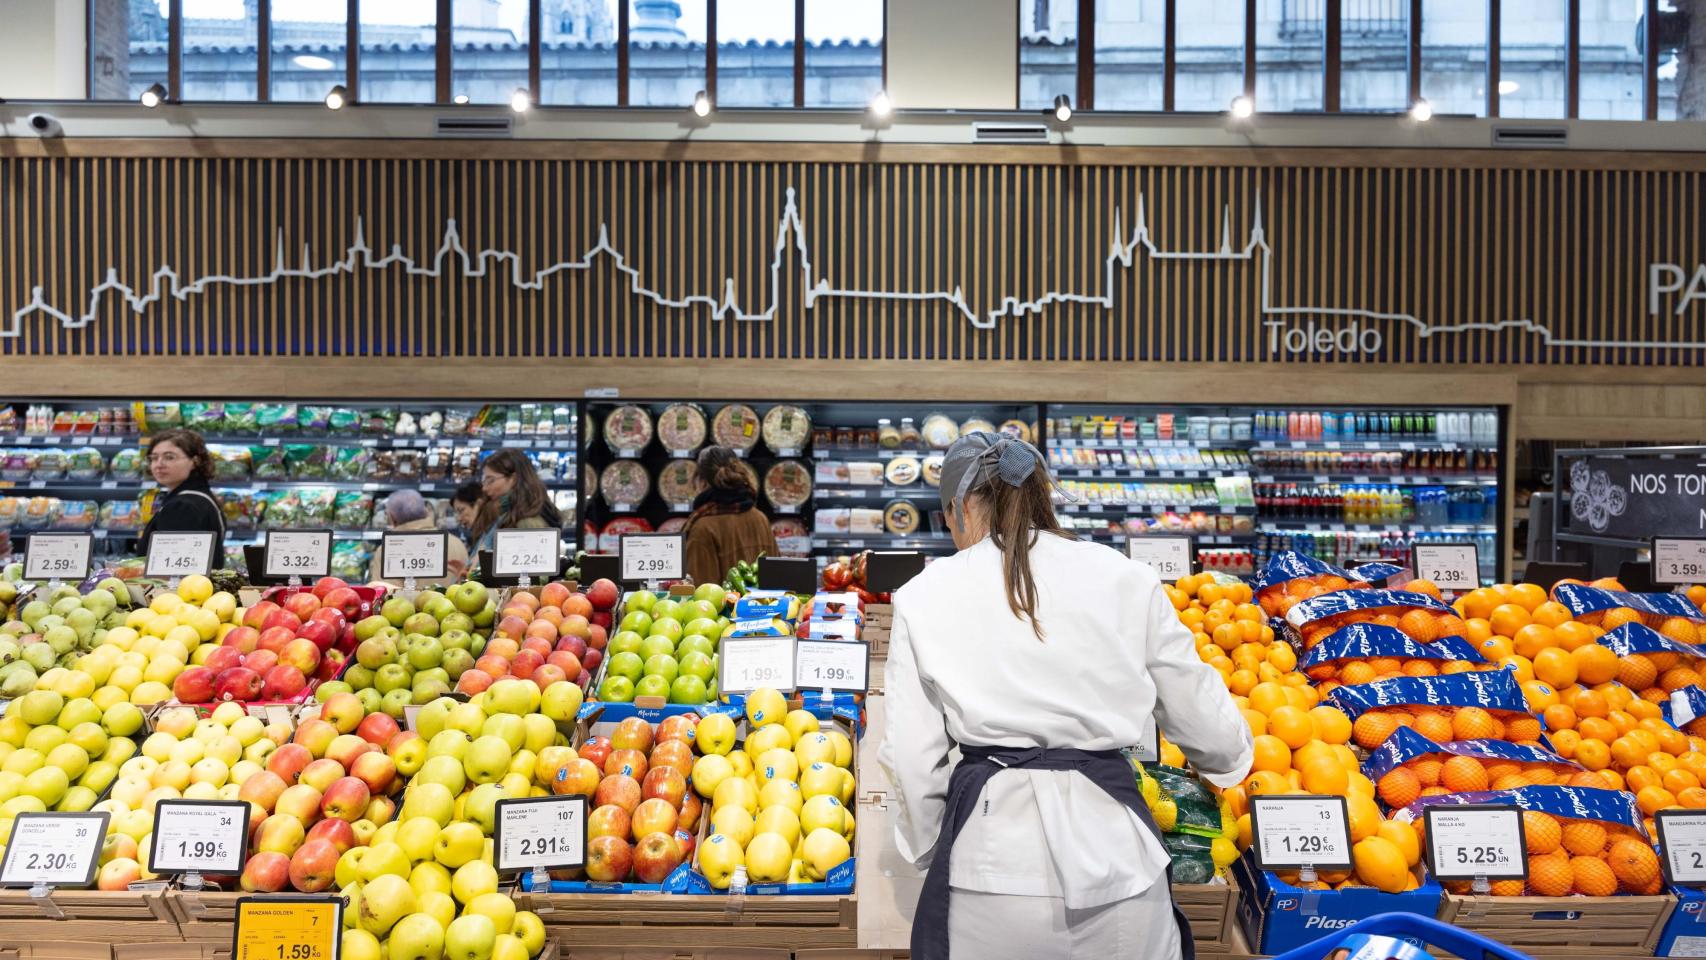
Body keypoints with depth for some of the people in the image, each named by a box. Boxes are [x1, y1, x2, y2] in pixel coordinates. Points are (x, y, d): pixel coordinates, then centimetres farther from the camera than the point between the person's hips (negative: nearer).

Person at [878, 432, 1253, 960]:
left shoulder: (925, 595, 0)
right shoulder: (1126, 579, 2)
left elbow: (914, 758, 0)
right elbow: (1205, 723, 9)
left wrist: (927, 848, 17)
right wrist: (1232, 757, 32)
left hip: (991, 844, -1)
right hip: (1112, 846, 1)